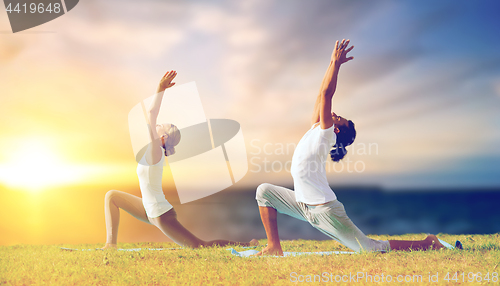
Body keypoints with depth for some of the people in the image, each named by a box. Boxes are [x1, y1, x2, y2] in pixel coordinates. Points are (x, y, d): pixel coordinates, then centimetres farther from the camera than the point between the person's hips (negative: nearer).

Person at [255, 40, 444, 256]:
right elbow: (322, 95, 13)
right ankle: (274, 248, 10)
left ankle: (427, 244, 8)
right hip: (303, 204, 9)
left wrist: (336, 63, -12)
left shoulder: (324, 132, -10)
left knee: (371, 249, -7)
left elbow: (326, 94, -17)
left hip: (324, 210, -9)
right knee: (264, 191, 8)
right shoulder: (314, 129, 11)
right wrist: (332, 64, 13)